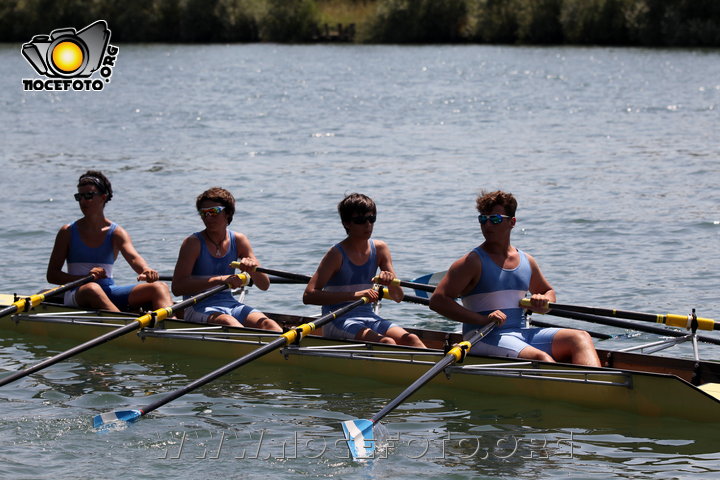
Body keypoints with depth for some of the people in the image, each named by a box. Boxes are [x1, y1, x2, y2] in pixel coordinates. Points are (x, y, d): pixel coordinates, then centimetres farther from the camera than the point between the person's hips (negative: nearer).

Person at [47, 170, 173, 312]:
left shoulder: (116, 233, 8)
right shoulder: (68, 232, 6)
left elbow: (133, 257, -13)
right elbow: (52, 275, 1)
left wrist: (145, 271, -39)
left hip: (110, 294, 3)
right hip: (77, 295, -3)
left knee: (159, 288, -19)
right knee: (92, 289, -39)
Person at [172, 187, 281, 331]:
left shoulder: (238, 240, 10)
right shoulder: (193, 243, -4)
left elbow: (265, 285, 9)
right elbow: (177, 287, -17)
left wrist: (253, 269, -15)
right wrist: (220, 279, -24)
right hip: (199, 307, -5)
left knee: (270, 326, -23)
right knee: (232, 325, -36)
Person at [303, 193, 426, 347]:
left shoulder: (380, 249, 9)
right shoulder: (337, 254, -8)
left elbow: (398, 297, 9)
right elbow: (308, 296, -19)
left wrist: (390, 281, -16)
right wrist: (354, 295, -27)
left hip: (368, 317, 6)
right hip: (338, 321, -6)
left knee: (411, 339, -21)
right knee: (386, 342, -32)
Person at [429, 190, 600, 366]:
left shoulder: (527, 261, 14)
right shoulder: (473, 262, -5)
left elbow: (548, 291, 32)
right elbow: (437, 300, -13)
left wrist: (543, 301, 5)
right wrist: (482, 319, -21)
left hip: (522, 334, 7)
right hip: (483, 337, -7)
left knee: (580, 338, -11)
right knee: (541, 358, -31)